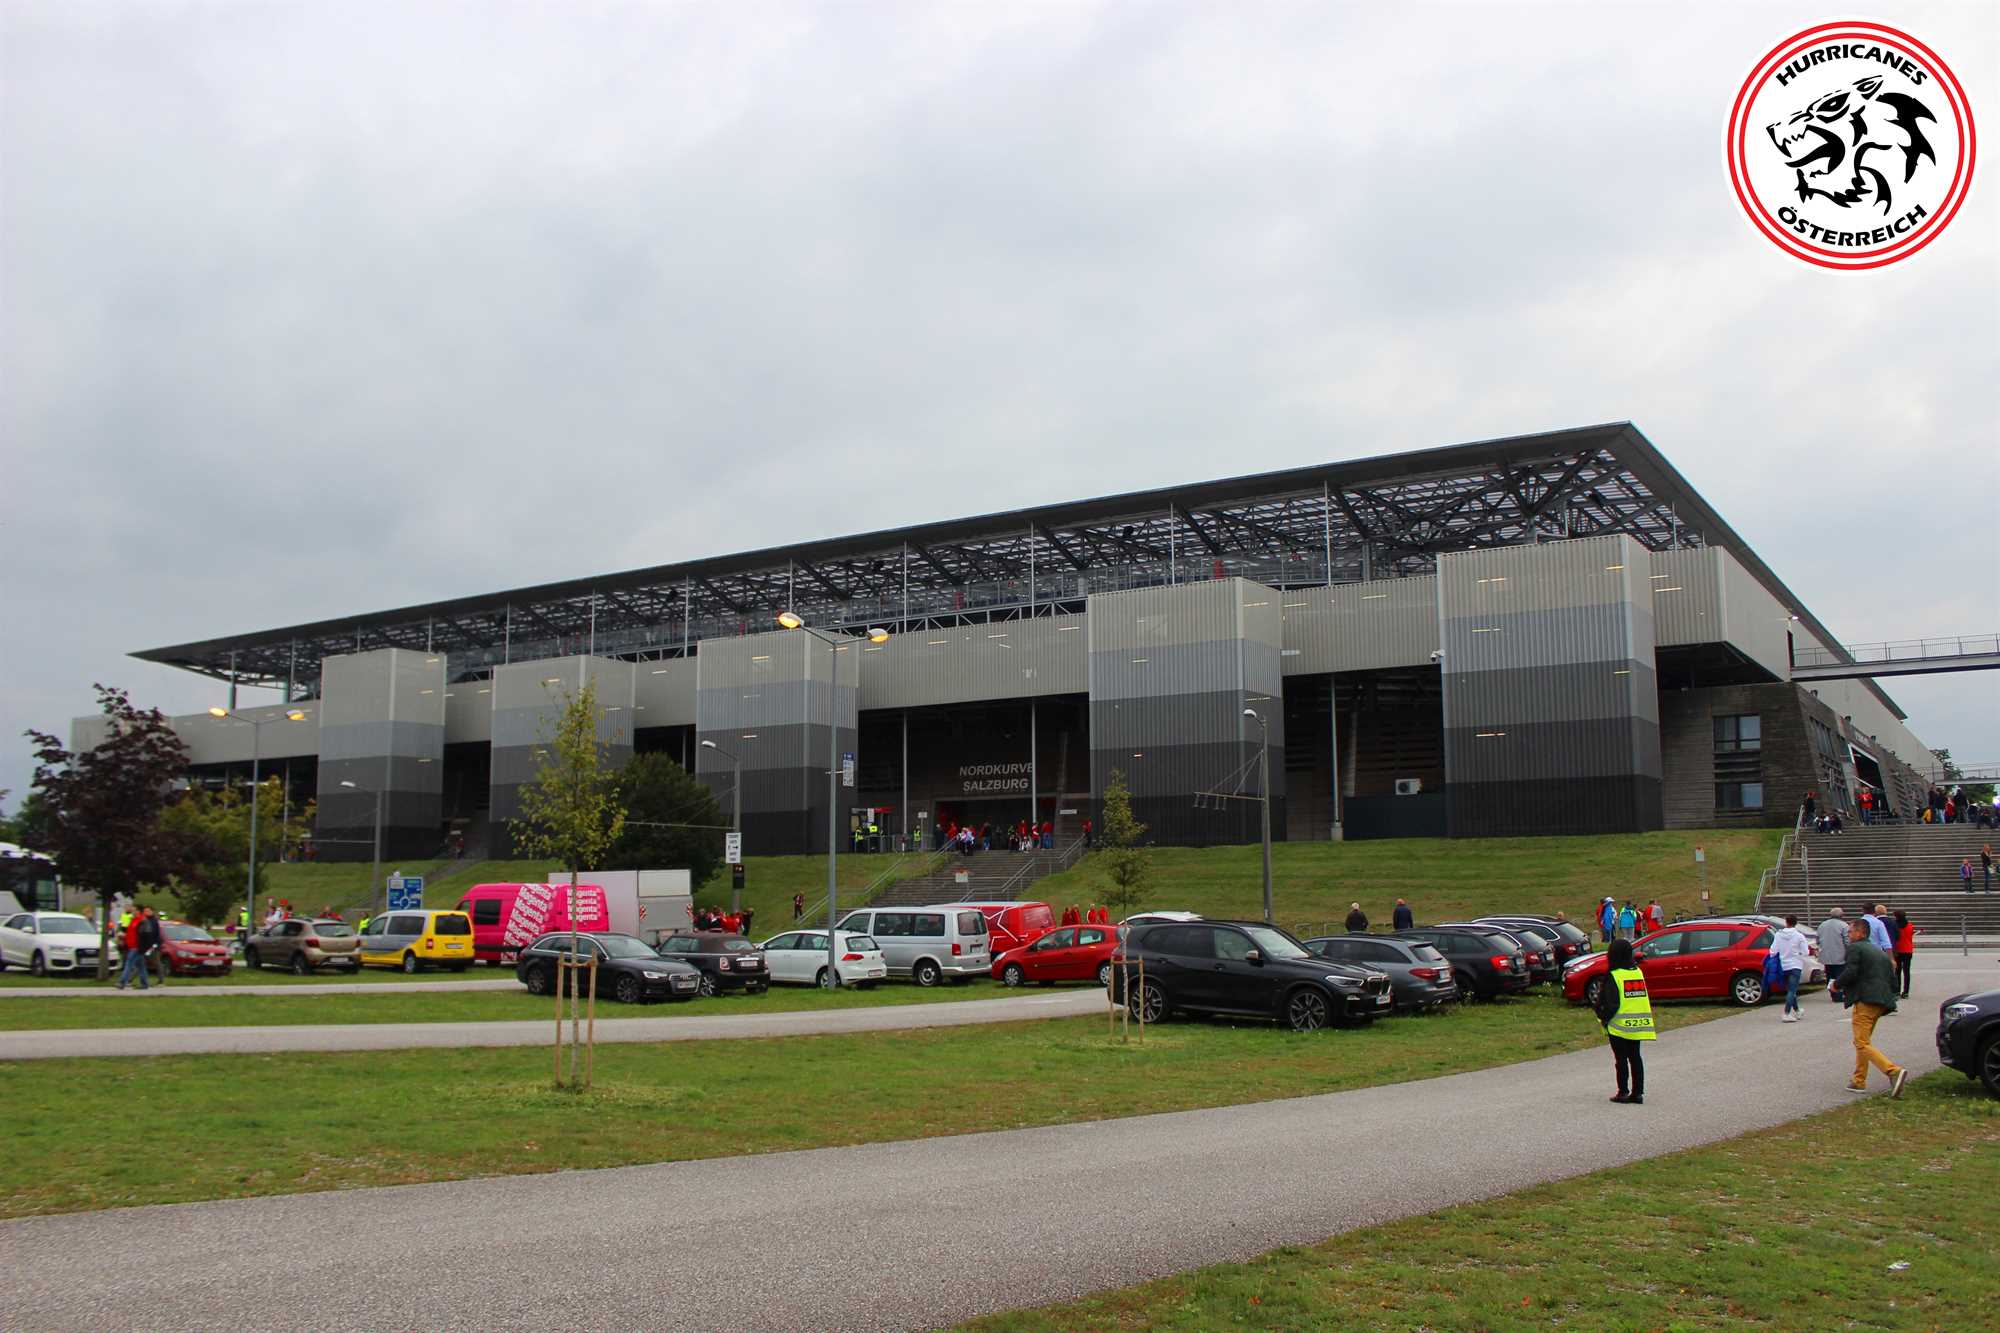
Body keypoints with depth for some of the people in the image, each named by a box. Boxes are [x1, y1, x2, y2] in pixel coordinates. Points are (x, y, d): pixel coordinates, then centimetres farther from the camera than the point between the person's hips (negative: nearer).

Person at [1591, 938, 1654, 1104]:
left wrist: (1603, 1016, -5)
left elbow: (1612, 1004, -19)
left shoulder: (1614, 976, -15)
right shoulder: (1638, 972, 7)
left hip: (1619, 1025, -6)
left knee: (1621, 1059, 2)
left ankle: (1623, 1093, 5)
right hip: (1638, 1025, 6)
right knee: (1635, 1057, 11)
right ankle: (1638, 1092, 12)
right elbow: (1643, 998, 14)